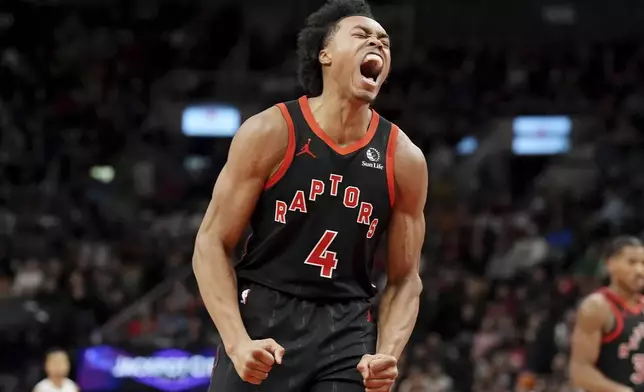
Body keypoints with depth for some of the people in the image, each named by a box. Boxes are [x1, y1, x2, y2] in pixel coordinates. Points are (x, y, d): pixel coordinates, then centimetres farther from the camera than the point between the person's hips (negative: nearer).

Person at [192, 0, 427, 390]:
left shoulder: (404, 159, 3)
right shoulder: (270, 134, -5)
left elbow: (405, 278, 10)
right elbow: (212, 245, -4)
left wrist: (388, 354, -9)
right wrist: (237, 342, -17)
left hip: (347, 335, 2)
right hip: (262, 326, -2)